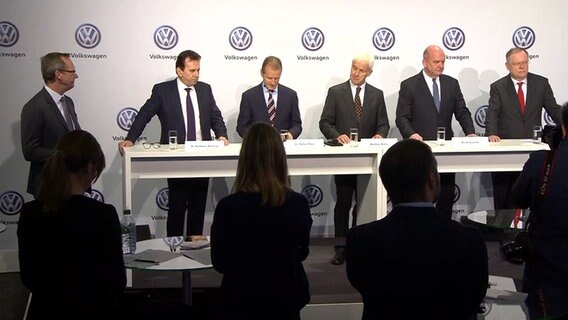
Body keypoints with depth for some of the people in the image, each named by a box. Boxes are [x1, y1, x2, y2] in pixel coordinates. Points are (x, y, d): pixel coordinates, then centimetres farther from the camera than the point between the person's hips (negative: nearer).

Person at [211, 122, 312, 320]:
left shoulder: (228, 206, -20)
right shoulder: (298, 204, -15)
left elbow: (219, 262, -6)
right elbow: (301, 253, 2)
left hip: (241, 301, -1)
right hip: (286, 299, 1)